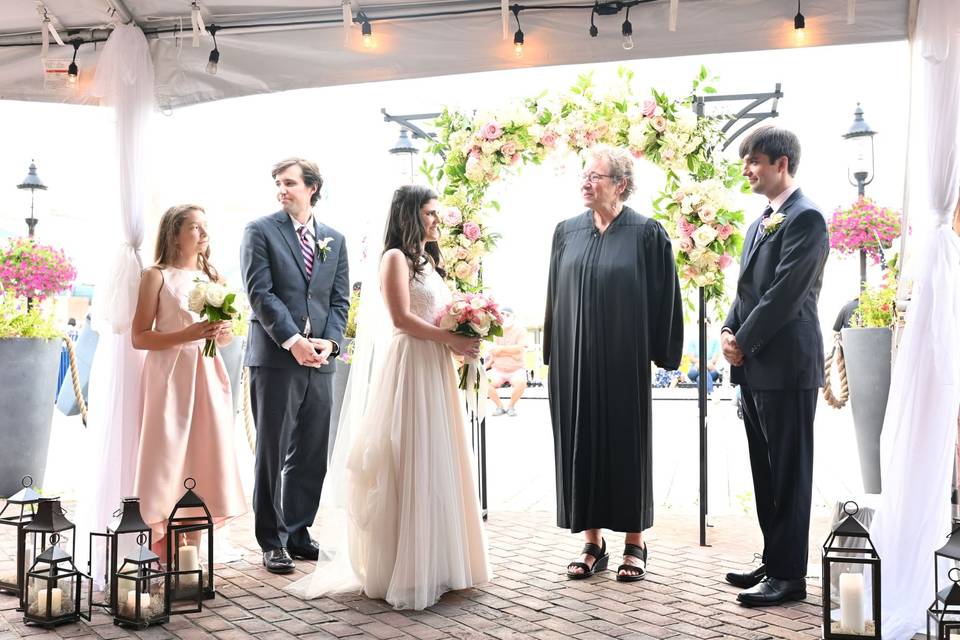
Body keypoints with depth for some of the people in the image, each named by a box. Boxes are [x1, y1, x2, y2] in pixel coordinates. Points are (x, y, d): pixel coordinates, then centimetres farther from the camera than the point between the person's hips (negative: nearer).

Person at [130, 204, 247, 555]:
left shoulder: (214, 277, 15)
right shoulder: (157, 276, 0)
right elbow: (139, 337, -5)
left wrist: (222, 333, -3)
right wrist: (187, 335, -17)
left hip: (208, 376, 5)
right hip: (171, 375, -5)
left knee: (207, 453, 2)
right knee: (168, 452, -6)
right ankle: (162, 539, 2)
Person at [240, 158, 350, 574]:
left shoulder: (334, 239, 15)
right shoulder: (260, 231, 1)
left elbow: (340, 299, 11)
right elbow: (260, 292, -8)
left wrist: (330, 341, -6)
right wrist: (292, 341, -16)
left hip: (319, 359, 4)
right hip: (275, 357, -4)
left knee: (312, 455, 9)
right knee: (273, 453, 2)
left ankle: (297, 531, 21)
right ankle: (273, 541, 11)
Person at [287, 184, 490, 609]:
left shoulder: (429, 260, 20)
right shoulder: (396, 258, -6)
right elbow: (401, 317, -16)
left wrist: (463, 339, 2)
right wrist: (452, 340, -14)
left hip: (436, 368, 9)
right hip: (410, 367, -9)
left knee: (436, 462, 11)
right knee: (411, 464, -4)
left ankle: (435, 562, 20)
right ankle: (404, 569, 5)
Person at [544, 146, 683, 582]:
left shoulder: (646, 233, -4)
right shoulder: (567, 232, 8)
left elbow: (662, 297, -3)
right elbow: (555, 295, 12)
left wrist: (661, 352, -5)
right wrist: (553, 352, 10)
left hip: (623, 362, -4)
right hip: (574, 362, 4)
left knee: (627, 443, 5)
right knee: (580, 444, 6)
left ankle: (635, 543, 18)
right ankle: (592, 542, 18)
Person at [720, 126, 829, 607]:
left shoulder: (805, 217, -11)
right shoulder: (760, 222, 18)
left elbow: (785, 293, -17)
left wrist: (743, 342, -12)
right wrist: (729, 331, 3)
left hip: (787, 367, -9)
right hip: (756, 368, 9)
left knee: (788, 473, 0)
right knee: (765, 471, 14)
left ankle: (790, 576, 9)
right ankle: (774, 561, 25)